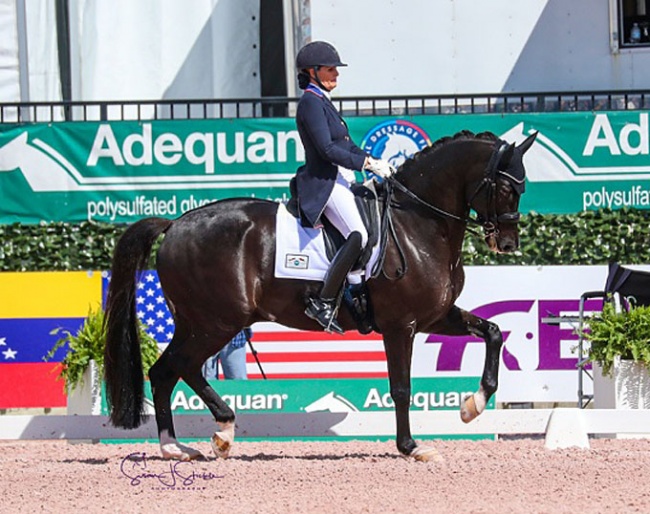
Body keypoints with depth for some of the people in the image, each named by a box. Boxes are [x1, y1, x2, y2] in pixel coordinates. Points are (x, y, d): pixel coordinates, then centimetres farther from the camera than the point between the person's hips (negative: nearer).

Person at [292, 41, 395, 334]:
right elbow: (327, 149, -19)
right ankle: (323, 302, -28)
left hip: (340, 181, 11)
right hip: (324, 183, -11)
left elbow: (346, 146, 25)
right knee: (359, 235, -28)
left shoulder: (322, 102, 21)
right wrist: (368, 164, -17)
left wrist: (377, 163, 11)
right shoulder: (311, 102, -10)